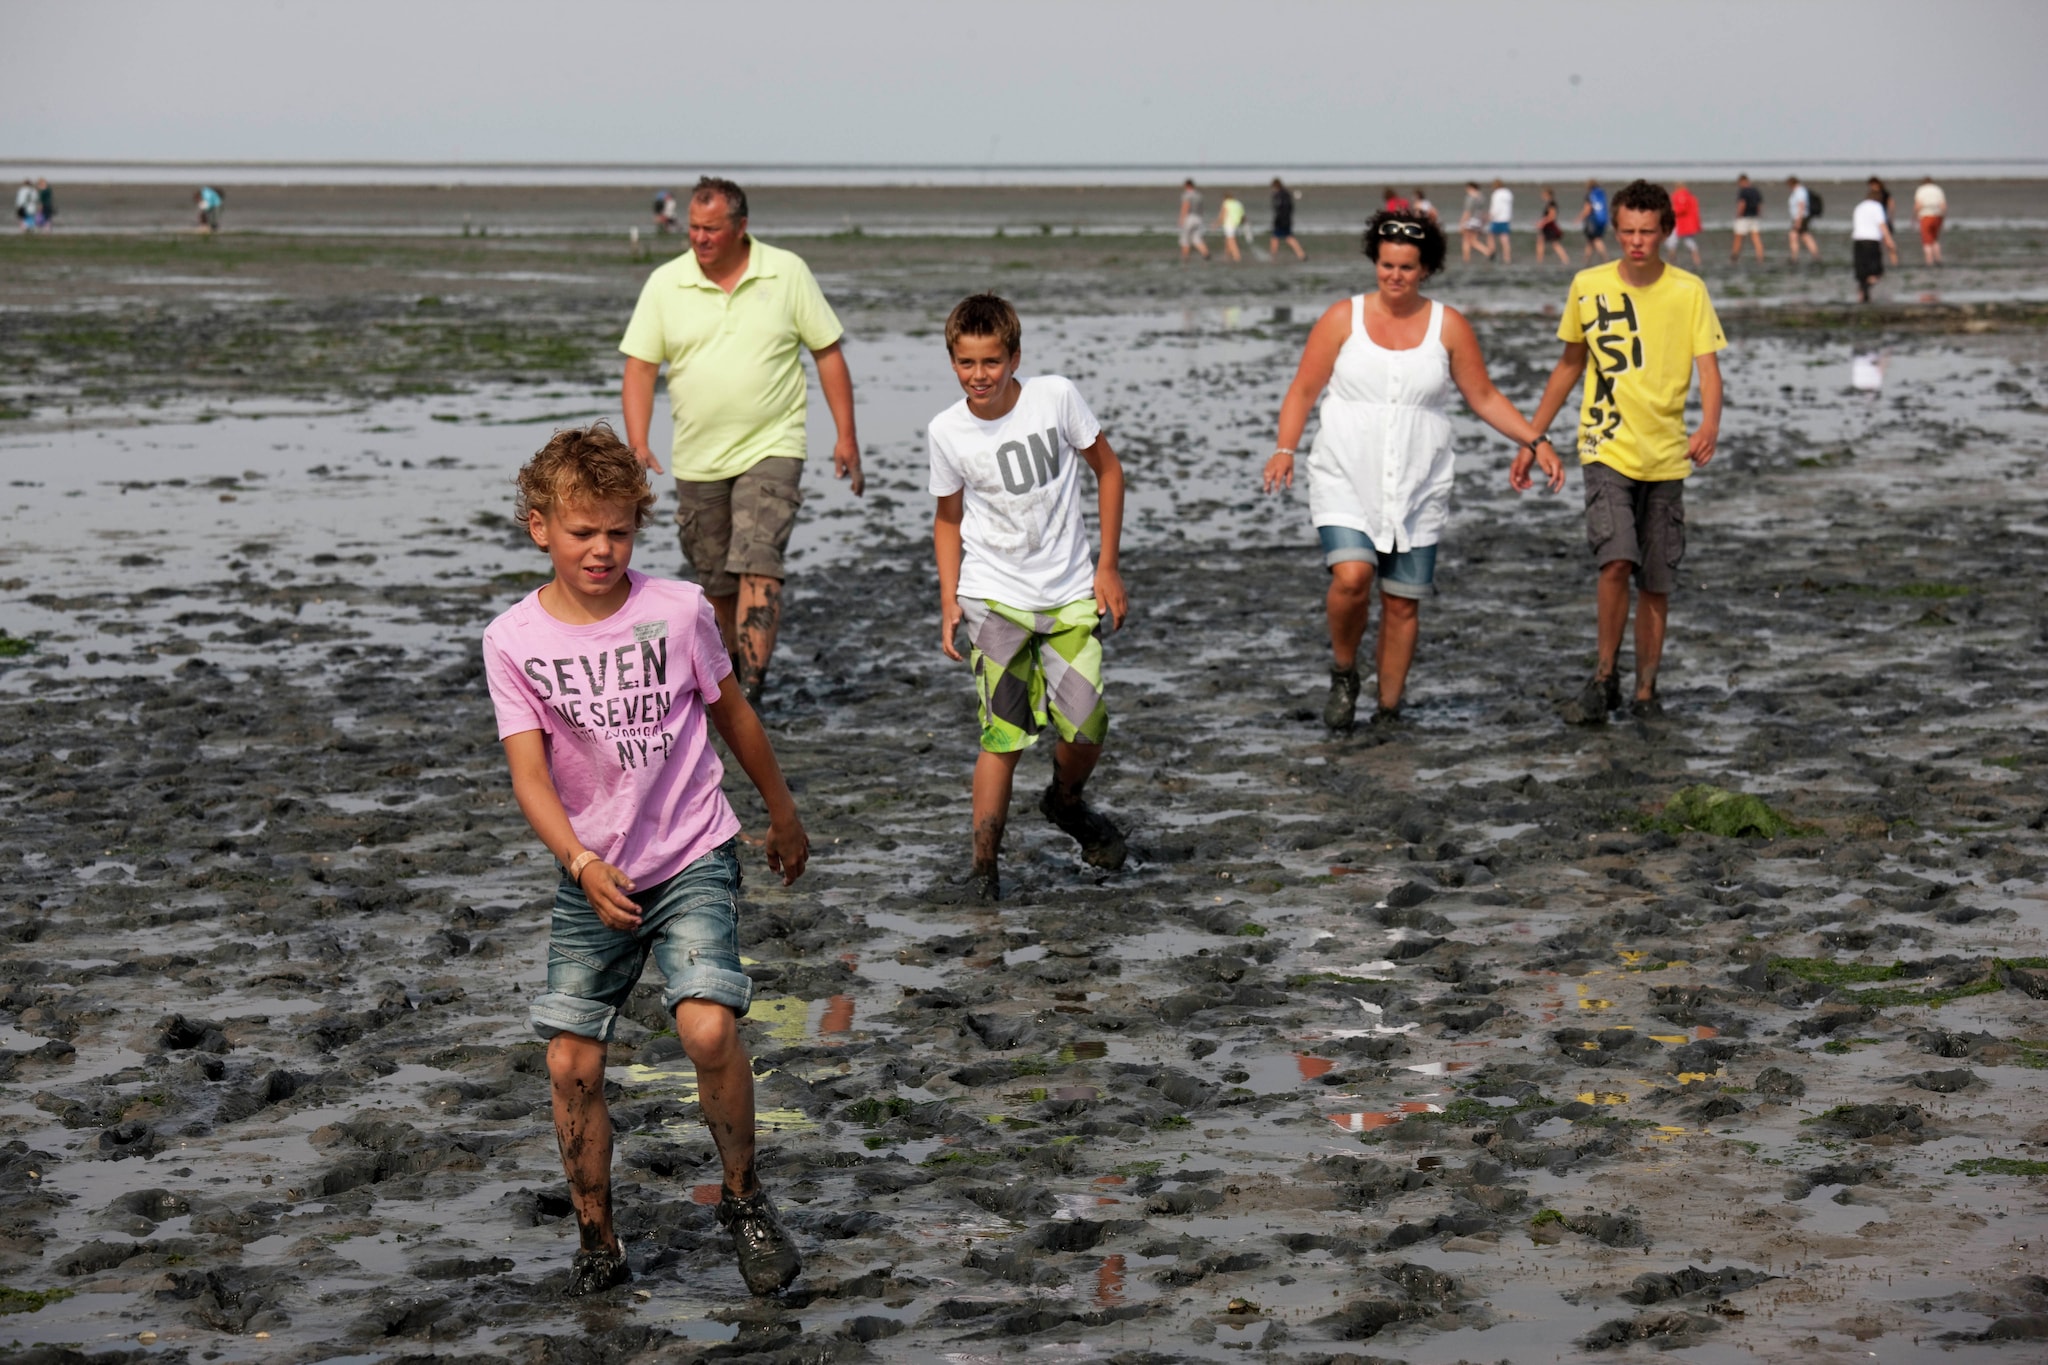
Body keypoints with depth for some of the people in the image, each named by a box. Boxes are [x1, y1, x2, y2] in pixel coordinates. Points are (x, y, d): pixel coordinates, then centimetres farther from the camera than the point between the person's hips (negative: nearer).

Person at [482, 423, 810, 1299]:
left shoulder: (678, 611, -7)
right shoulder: (513, 641, -7)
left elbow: (731, 713, 9)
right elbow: (530, 772, -13)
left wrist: (782, 813, 20)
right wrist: (582, 864, -29)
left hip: (692, 859, -2)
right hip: (591, 876, 2)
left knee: (708, 1028, -22)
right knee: (572, 1065, 0)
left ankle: (744, 1198, 2)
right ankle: (597, 1245, 18)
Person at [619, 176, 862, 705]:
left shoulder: (788, 273, -1)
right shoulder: (665, 283, 1)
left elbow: (828, 353, 4)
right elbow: (640, 367, 0)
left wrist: (846, 435, 0)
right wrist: (638, 443, -12)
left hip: (771, 449, -3)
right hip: (697, 459, 3)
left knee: (758, 563, -18)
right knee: (717, 581, 11)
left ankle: (750, 689, -22)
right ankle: (731, 670, 32)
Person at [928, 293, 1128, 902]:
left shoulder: (1055, 397, -10)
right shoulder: (947, 431, -5)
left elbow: (1107, 468, 3)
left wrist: (1107, 566, 2)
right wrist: (949, 601, 0)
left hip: (1069, 593, 1)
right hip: (994, 598, -1)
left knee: (1086, 726, -4)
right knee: (1004, 734, -9)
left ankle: (1065, 801, 30)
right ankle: (984, 865, 2)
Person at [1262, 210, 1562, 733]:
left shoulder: (1448, 326, 4)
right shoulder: (1343, 318, 2)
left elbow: (1484, 398, 10)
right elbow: (1303, 391, 3)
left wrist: (1537, 442, 0)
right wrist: (1286, 450, -13)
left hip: (1417, 490, 2)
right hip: (1345, 481, -2)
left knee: (1403, 603, 4)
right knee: (1351, 576, -23)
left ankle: (1388, 710, 20)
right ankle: (1344, 675, 3)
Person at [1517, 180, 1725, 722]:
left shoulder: (1689, 291, -2)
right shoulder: (1588, 286, 2)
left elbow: (1708, 367, -8)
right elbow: (1570, 365, 14)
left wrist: (1709, 424, -29)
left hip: (1666, 456, 1)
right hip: (1607, 450, -1)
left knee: (1656, 584, 6)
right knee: (1616, 561, -20)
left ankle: (1645, 691, 20)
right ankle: (1605, 678, -3)